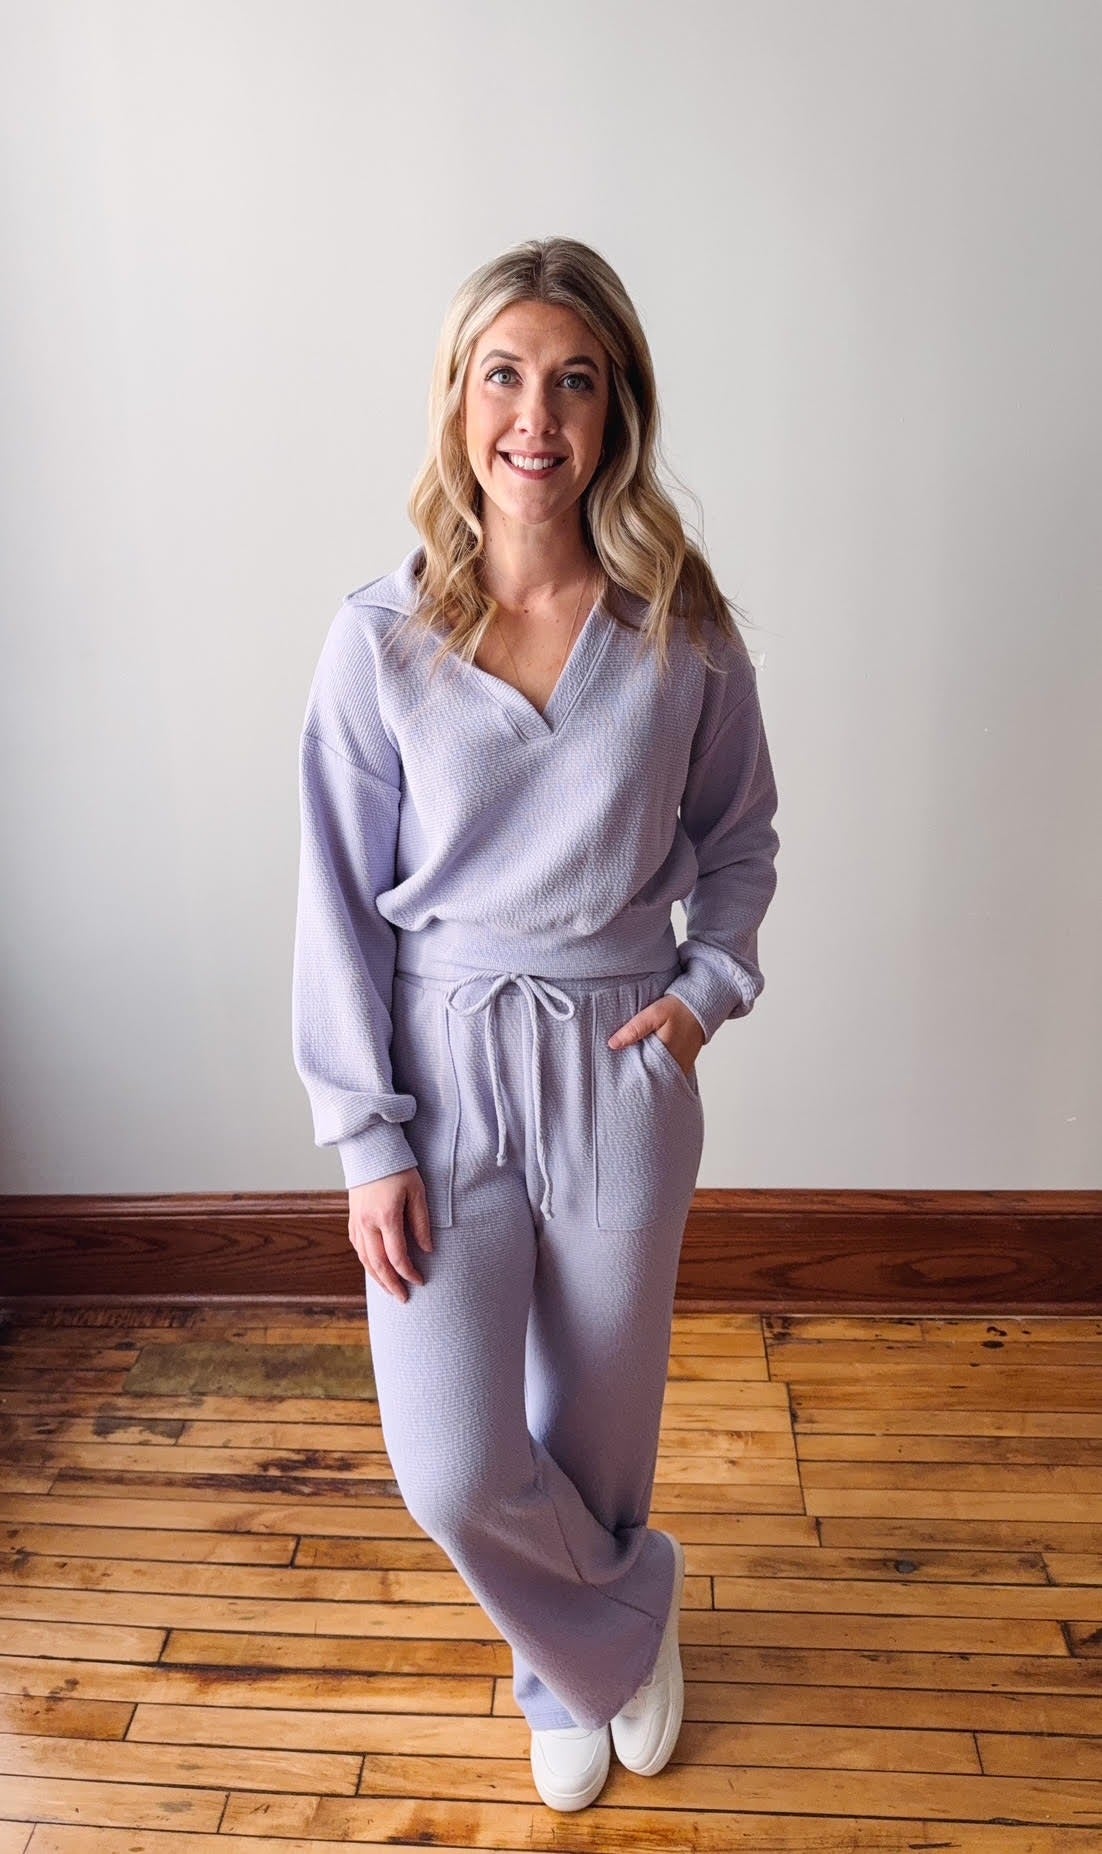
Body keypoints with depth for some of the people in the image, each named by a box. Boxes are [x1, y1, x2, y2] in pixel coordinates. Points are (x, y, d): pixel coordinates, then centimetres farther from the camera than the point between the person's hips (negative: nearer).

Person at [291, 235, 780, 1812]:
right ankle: (629, 1620, 36)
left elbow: (740, 836, 11)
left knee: (599, 1427, 17)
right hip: (441, 1062, 0)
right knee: (455, 1473, 0)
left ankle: (570, 1665, 51)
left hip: (621, 1062, 1)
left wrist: (708, 983, -6)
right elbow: (340, 901, -5)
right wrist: (368, 1142, -7)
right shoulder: (380, 637, -7)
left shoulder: (681, 630, -4)